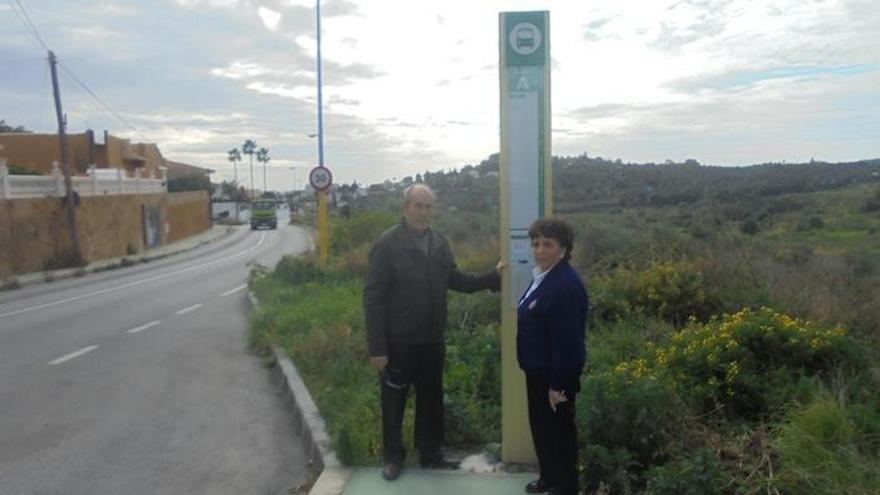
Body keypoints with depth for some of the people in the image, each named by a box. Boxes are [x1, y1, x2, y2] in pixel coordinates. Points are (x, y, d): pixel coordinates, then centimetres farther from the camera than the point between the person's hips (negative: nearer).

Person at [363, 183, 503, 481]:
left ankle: (430, 453, 36)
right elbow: (373, 298, -15)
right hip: (398, 341, -5)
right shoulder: (388, 244, -14)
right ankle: (393, 457, 30)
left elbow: (453, 279, 12)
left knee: (431, 399, 18)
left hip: (432, 340, 5)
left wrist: (492, 277, 0)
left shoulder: (439, 243, 2)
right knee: (394, 401, 11)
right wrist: (377, 347, -17)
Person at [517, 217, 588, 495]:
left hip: (555, 373, -9)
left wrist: (557, 383, -22)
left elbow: (566, 340, -25)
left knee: (559, 429, 6)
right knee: (540, 426, 20)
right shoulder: (543, 277, 7)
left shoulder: (566, 284, -24)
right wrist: (542, 376, 18)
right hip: (538, 369, 9)